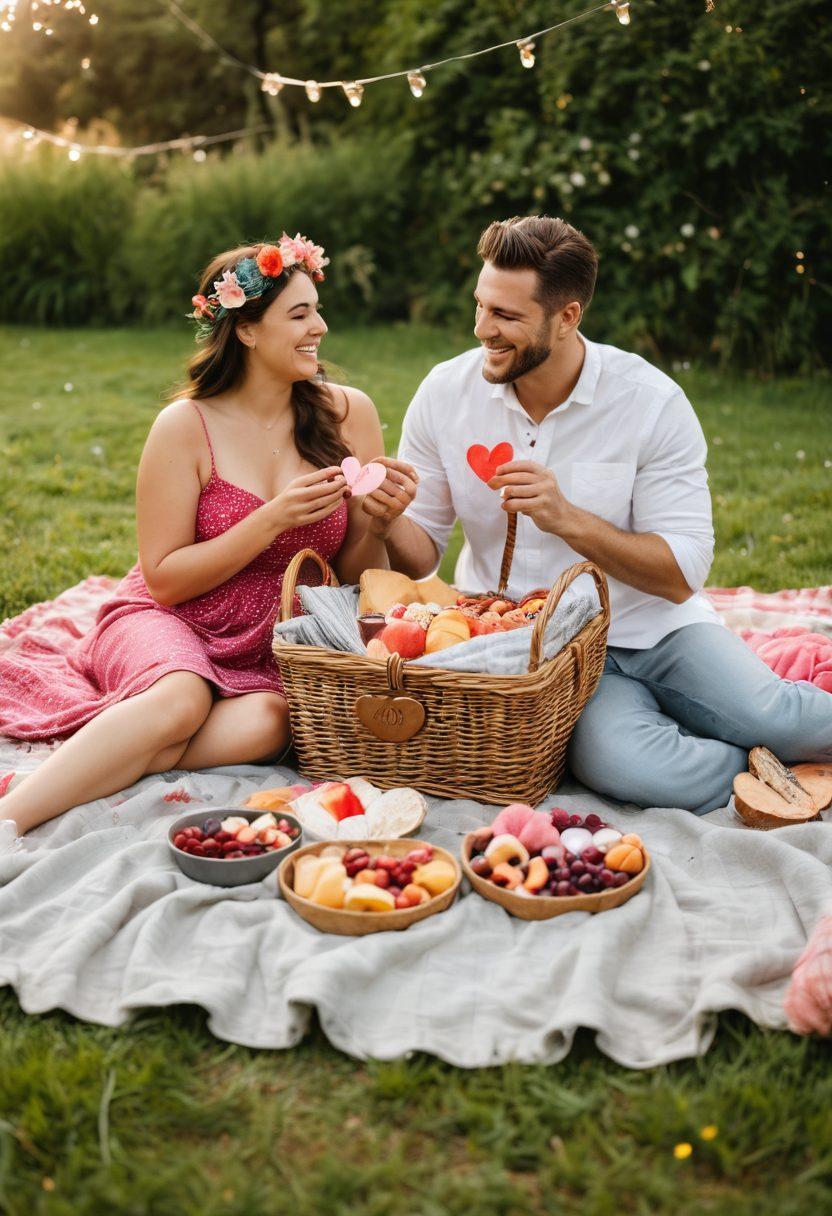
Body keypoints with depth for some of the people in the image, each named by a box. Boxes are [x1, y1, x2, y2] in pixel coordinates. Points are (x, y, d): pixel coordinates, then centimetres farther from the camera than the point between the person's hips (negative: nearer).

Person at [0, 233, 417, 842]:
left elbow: (355, 575, 5)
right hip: (170, 627, -2)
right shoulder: (188, 426, -10)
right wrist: (273, 521, -21)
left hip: (274, 650, 3)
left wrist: (377, 519, -18)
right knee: (181, 700, -37)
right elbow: (165, 580, -10)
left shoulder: (348, 414, -1)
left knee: (267, 721, -33)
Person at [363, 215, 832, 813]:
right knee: (621, 763, -30)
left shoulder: (651, 401, -9)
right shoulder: (445, 393, -3)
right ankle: (774, 763, -4)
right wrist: (392, 521, -21)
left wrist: (567, 518, -25)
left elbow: (683, 576, -12)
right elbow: (419, 559, 3)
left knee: (769, 715, -27)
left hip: (650, 625, 0)